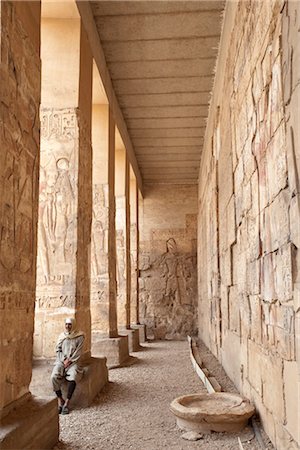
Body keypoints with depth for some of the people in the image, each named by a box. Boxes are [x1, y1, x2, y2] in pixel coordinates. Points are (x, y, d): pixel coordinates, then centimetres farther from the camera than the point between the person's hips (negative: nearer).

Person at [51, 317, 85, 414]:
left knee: (72, 378, -32)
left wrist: (69, 360, -12)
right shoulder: (61, 336, 12)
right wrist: (64, 359, -7)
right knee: (54, 376, -26)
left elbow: (78, 352, -3)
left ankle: (66, 403, -21)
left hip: (73, 362, -3)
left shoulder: (79, 337, 1)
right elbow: (58, 350, 8)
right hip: (61, 360, 3)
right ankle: (60, 401, -15)